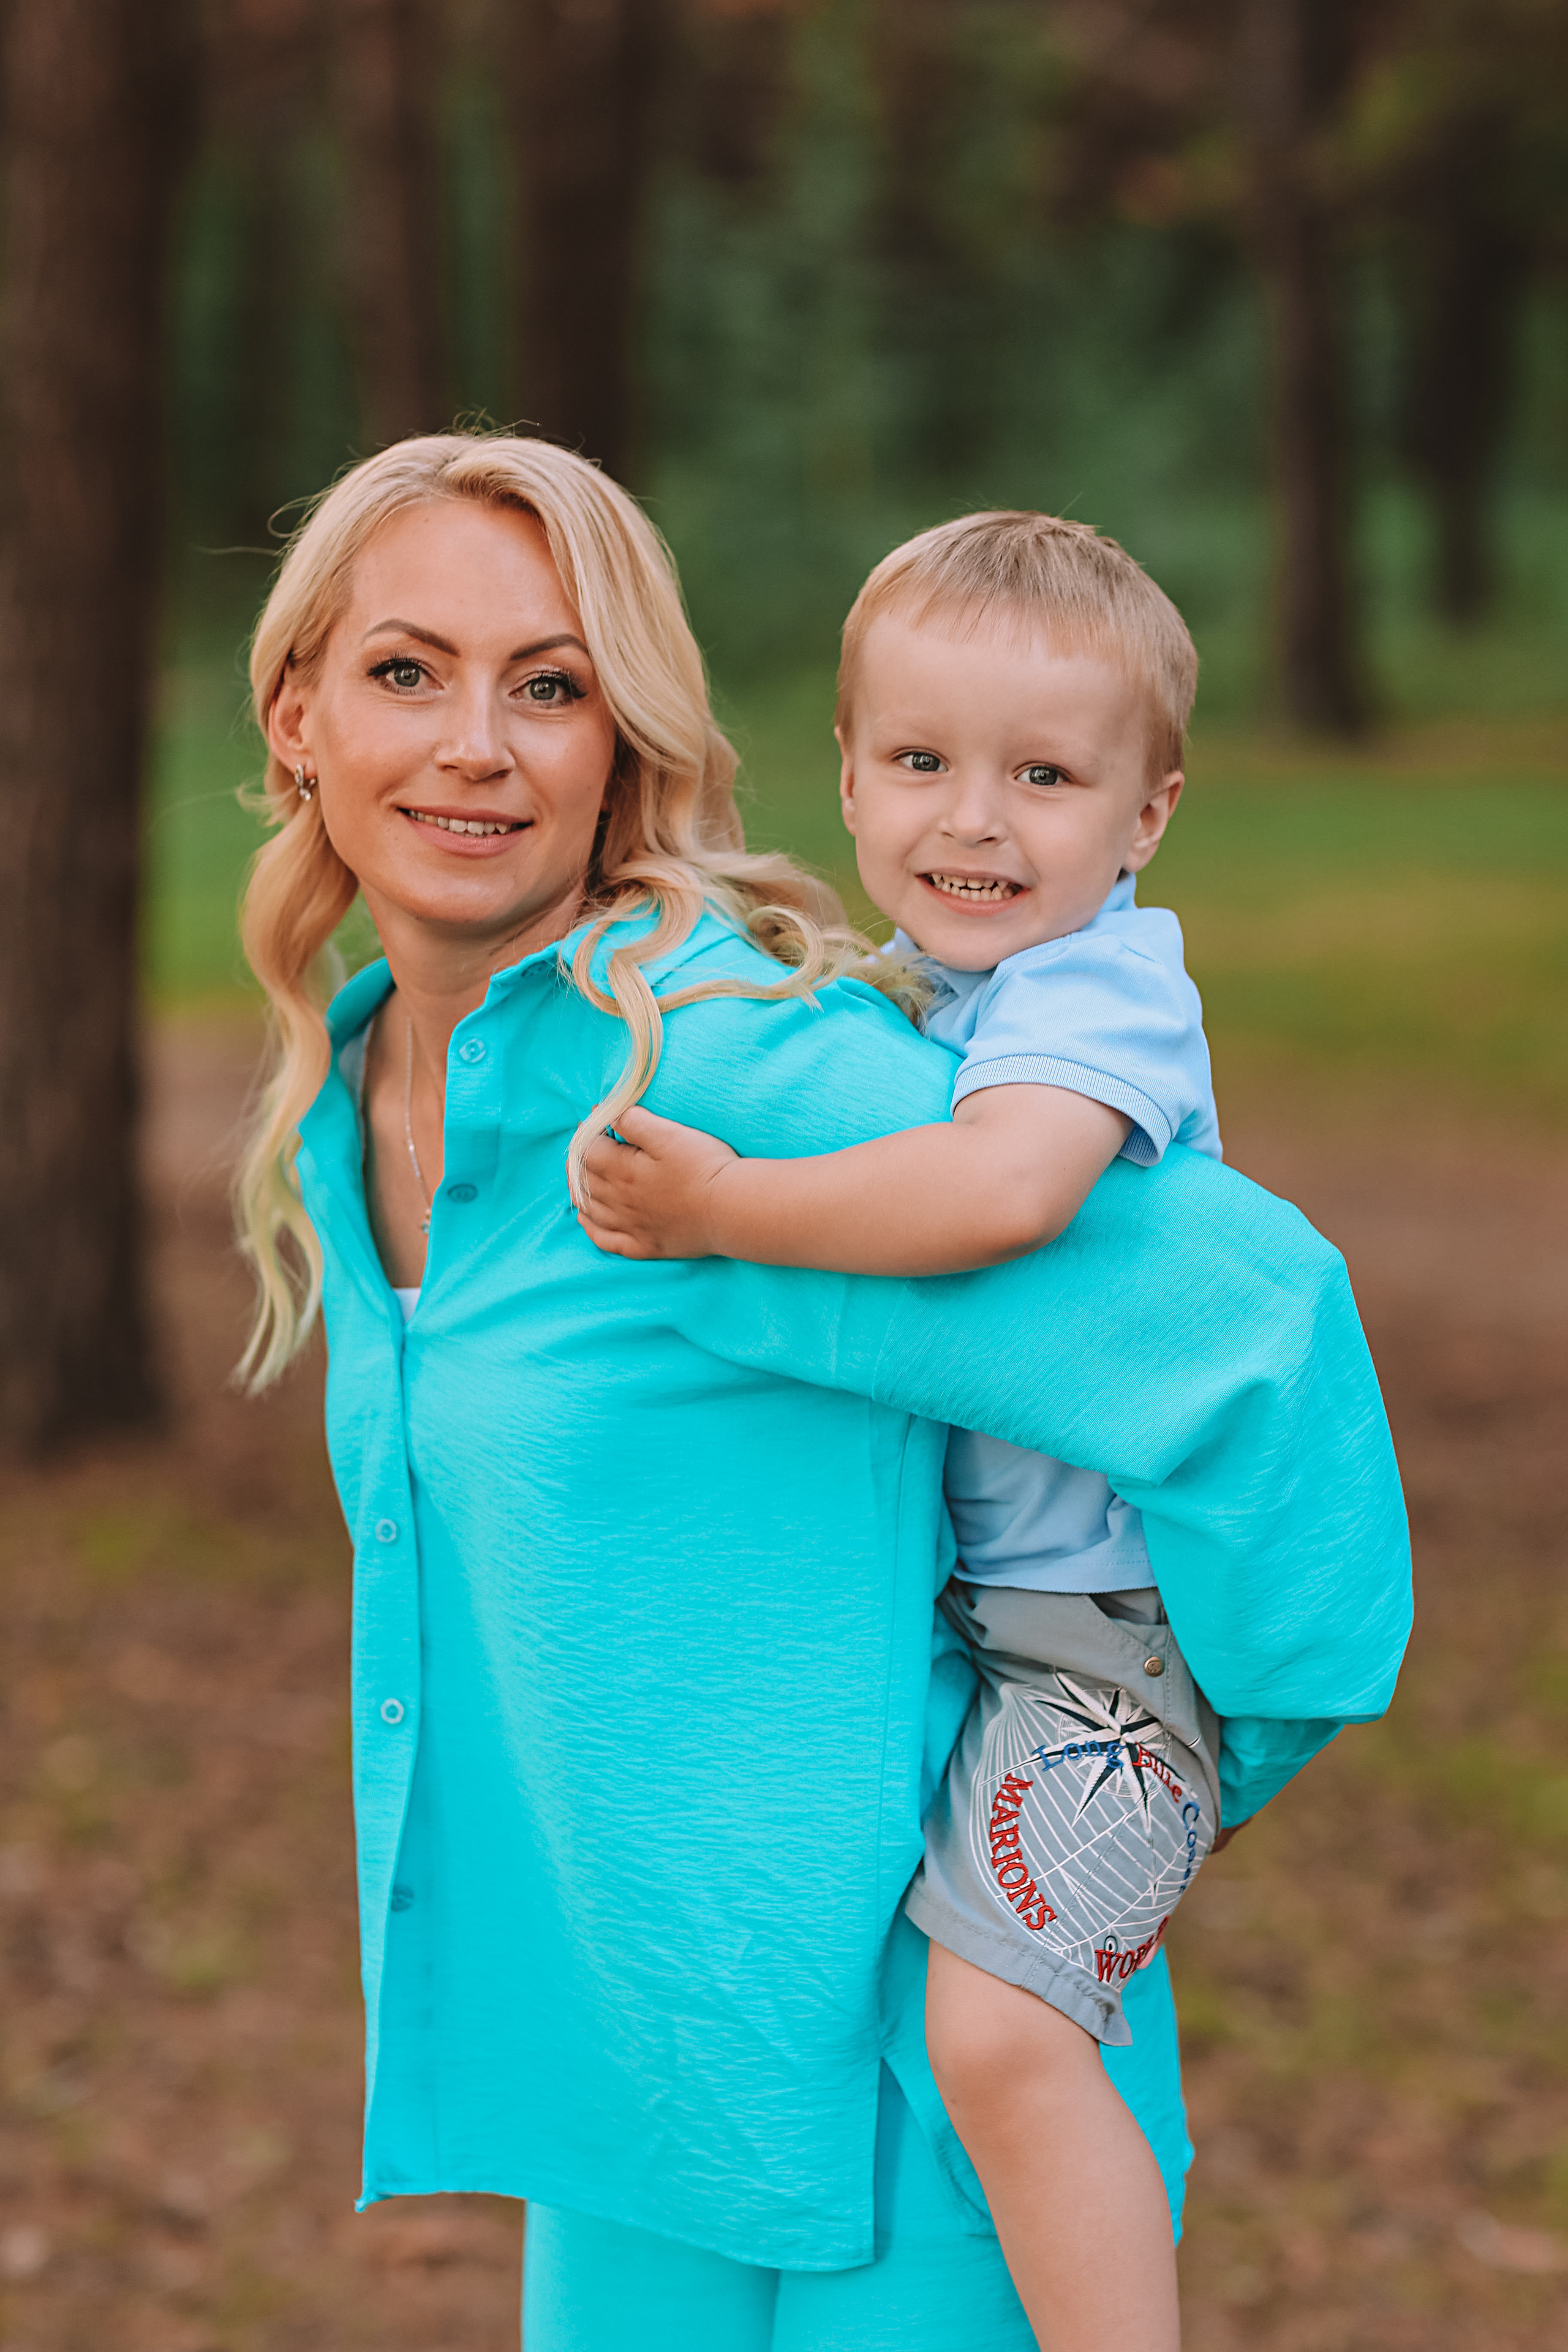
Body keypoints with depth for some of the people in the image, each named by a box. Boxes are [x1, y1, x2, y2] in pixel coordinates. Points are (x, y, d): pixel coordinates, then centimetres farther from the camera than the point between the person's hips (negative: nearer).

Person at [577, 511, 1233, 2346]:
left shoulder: (1100, 986, -20)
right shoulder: (902, 983, 8)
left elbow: (1001, 1186, -41)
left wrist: (722, 1209, -34)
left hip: (1104, 1620, -10)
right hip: (951, 1594, 10)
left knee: (994, 2027, -21)